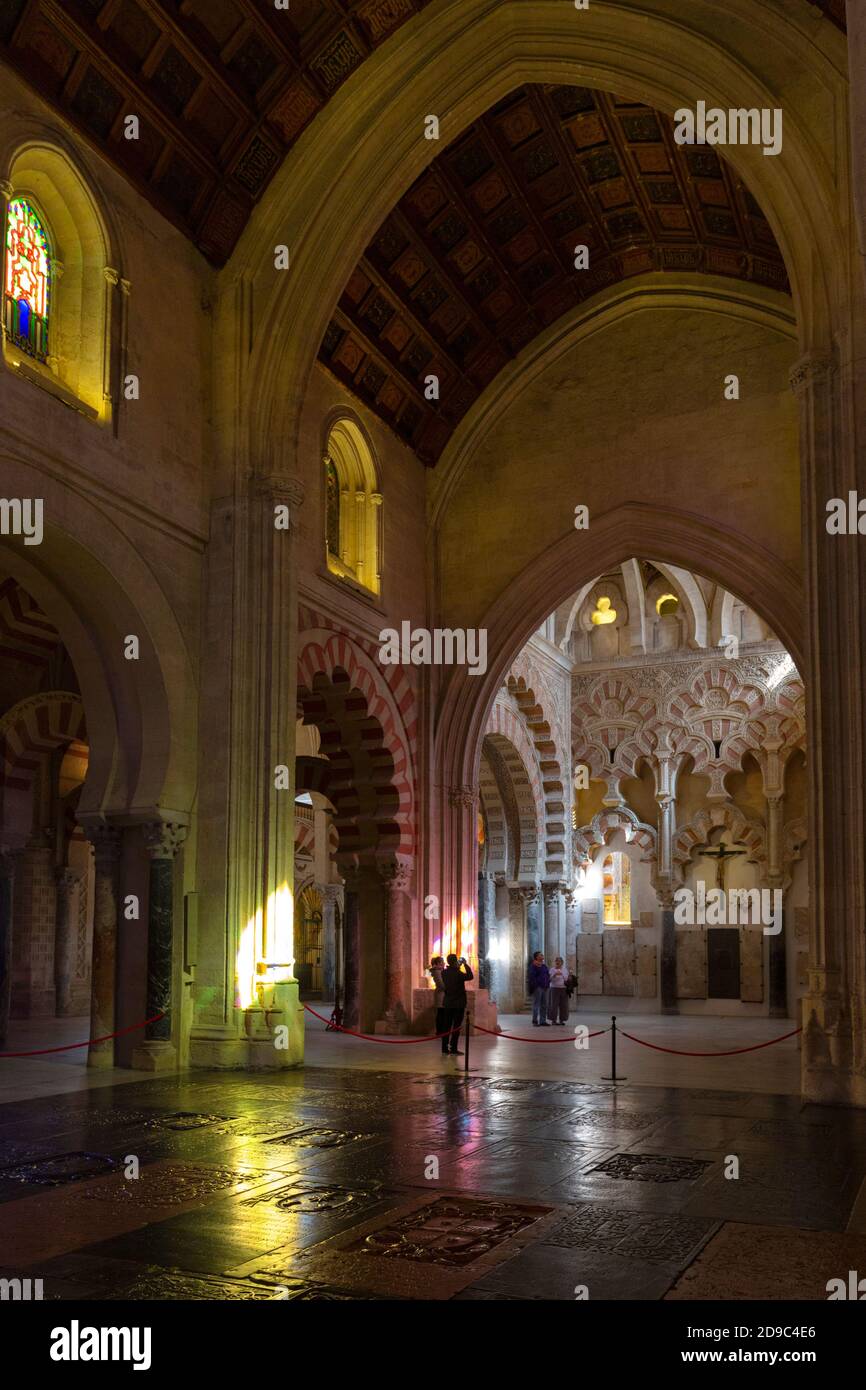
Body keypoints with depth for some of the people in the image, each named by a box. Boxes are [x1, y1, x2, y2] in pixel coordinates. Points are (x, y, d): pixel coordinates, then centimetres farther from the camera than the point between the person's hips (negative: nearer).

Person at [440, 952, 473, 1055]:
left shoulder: (444, 973, -2)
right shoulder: (458, 973, -19)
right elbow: (470, 976, -6)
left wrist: (457, 967, 16)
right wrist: (465, 964, -1)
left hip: (447, 1003, 6)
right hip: (458, 1004, -5)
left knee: (446, 1025, 12)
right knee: (456, 1027, -1)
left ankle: (445, 1048, 15)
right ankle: (453, 1049, -3)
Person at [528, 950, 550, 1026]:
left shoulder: (544, 966, 18)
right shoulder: (533, 966, -5)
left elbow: (548, 975, 22)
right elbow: (532, 977, -12)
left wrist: (547, 984, 9)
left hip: (544, 988, 8)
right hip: (537, 988, -8)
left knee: (544, 1005, 9)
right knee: (536, 1005, -6)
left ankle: (543, 1021, 14)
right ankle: (535, 1022, -4)